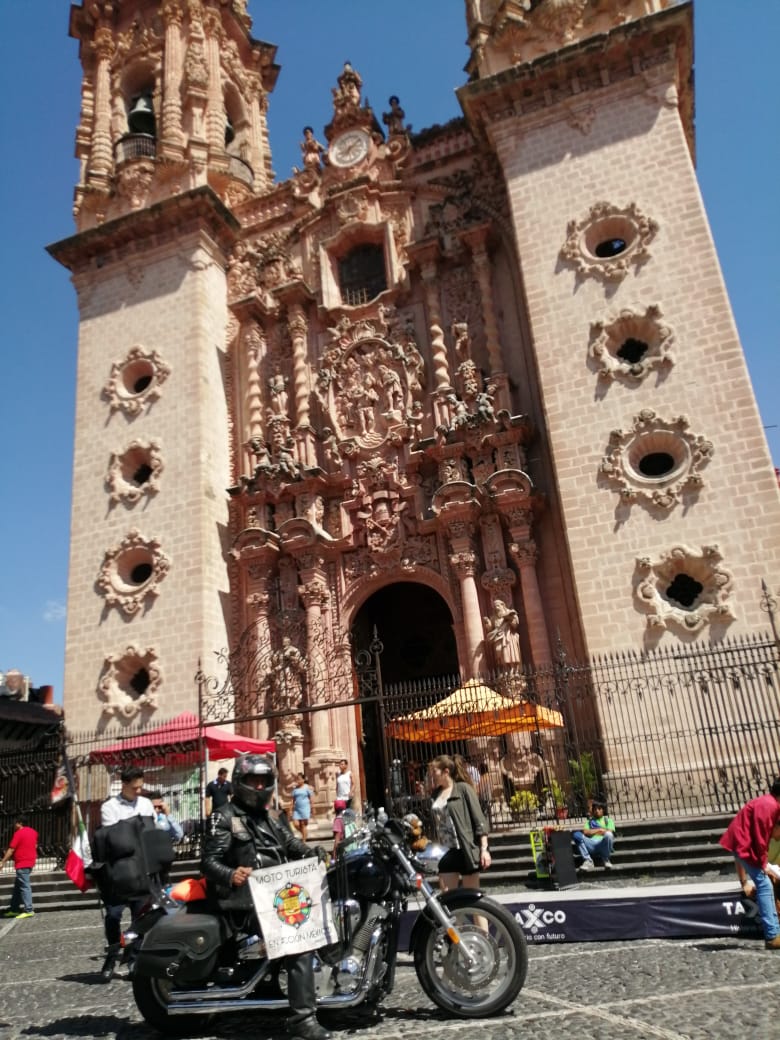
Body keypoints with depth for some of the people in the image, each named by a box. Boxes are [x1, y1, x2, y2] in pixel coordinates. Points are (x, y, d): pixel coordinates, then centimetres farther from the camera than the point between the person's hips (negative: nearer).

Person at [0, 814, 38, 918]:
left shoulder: (19, 833, -12)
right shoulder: (33, 832, 12)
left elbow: (11, 849, -13)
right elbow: (35, 846, 20)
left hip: (22, 864, -9)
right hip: (30, 862, 9)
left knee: (24, 886, -9)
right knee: (17, 886, 16)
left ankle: (28, 910, -11)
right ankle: (14, 909, 20)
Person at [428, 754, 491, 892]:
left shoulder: (463, 788, -6)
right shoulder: (436, 793, 11)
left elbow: (479, 819, -9)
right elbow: (436, 823, 13)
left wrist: (484, 849, -15)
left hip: (465, 849, -5)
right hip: (445, 851, 5)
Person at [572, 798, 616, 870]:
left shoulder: (608, 820, 20)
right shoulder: (590, 821, 26)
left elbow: (610, 832, 1)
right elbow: (585, 832, 7)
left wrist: (593, 831, 2)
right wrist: (599, 830, 1)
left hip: (604, 845, -2)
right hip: (591, 844, 2)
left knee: (608, 835, -36)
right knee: (576, 834, -24)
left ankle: (606, 860, -13)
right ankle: (588, 861, -21)